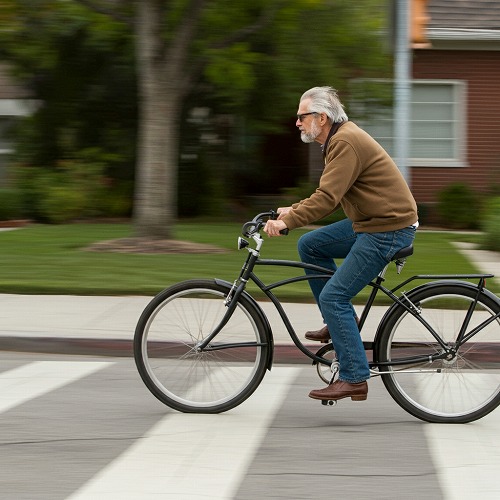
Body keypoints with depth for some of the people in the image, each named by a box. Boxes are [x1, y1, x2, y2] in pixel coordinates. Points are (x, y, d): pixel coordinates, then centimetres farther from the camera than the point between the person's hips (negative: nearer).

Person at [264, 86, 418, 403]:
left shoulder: (346, 143, -19)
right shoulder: (341, 138, 14)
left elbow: (328, 198, -27)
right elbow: (331, 196, 17)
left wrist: (287, 221, -26)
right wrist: (294, 210, 7)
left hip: (387, 229, -10)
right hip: (369, 222, 10)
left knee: (333, 297, -11)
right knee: (309, 245, 14)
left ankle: (354, 379, -8)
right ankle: (339, 323, 18)